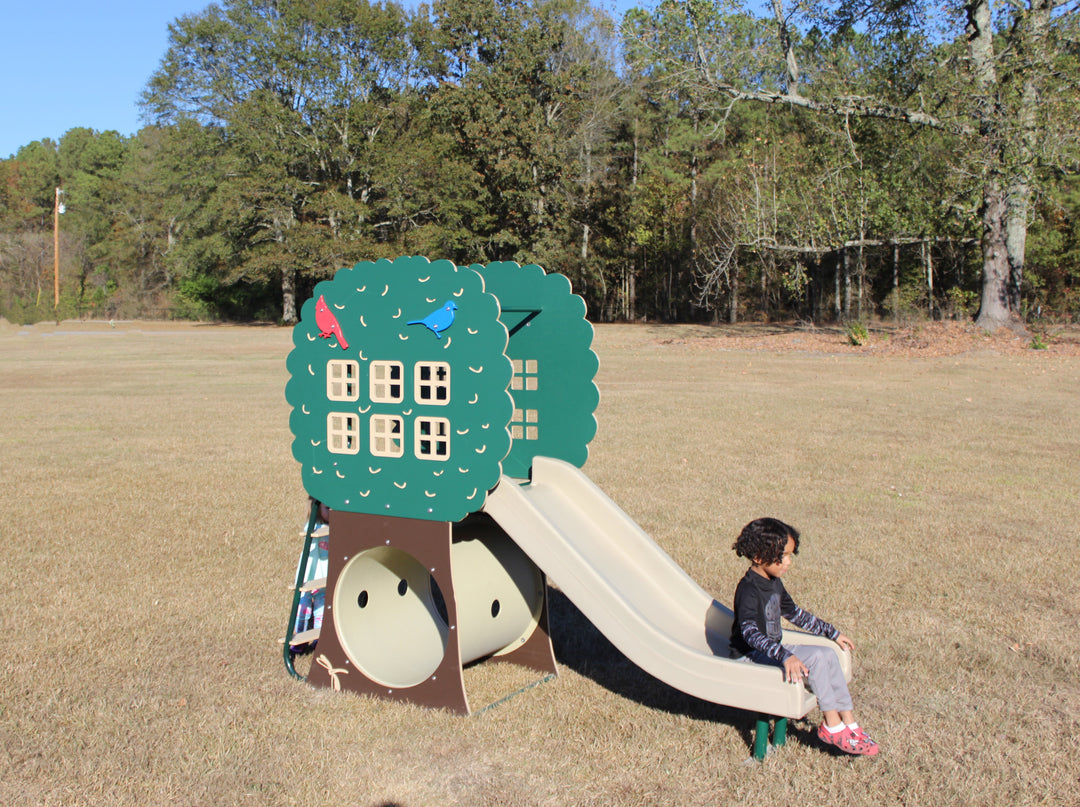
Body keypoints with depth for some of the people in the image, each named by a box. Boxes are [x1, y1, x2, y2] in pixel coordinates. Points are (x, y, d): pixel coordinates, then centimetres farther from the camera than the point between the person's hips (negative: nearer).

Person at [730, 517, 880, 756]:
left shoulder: (774, 583, 9)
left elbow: (794, 613, 23)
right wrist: (785, 656, -46)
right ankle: (831, 725, -11)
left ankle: (848, 722, 0)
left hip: (772, 649, 9)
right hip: (751, 656, -9)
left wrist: (832, 632, 23)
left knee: (829, 654, -3)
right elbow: (750, 632, -36)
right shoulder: (748, 589, -23)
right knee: (815, 658, -22)